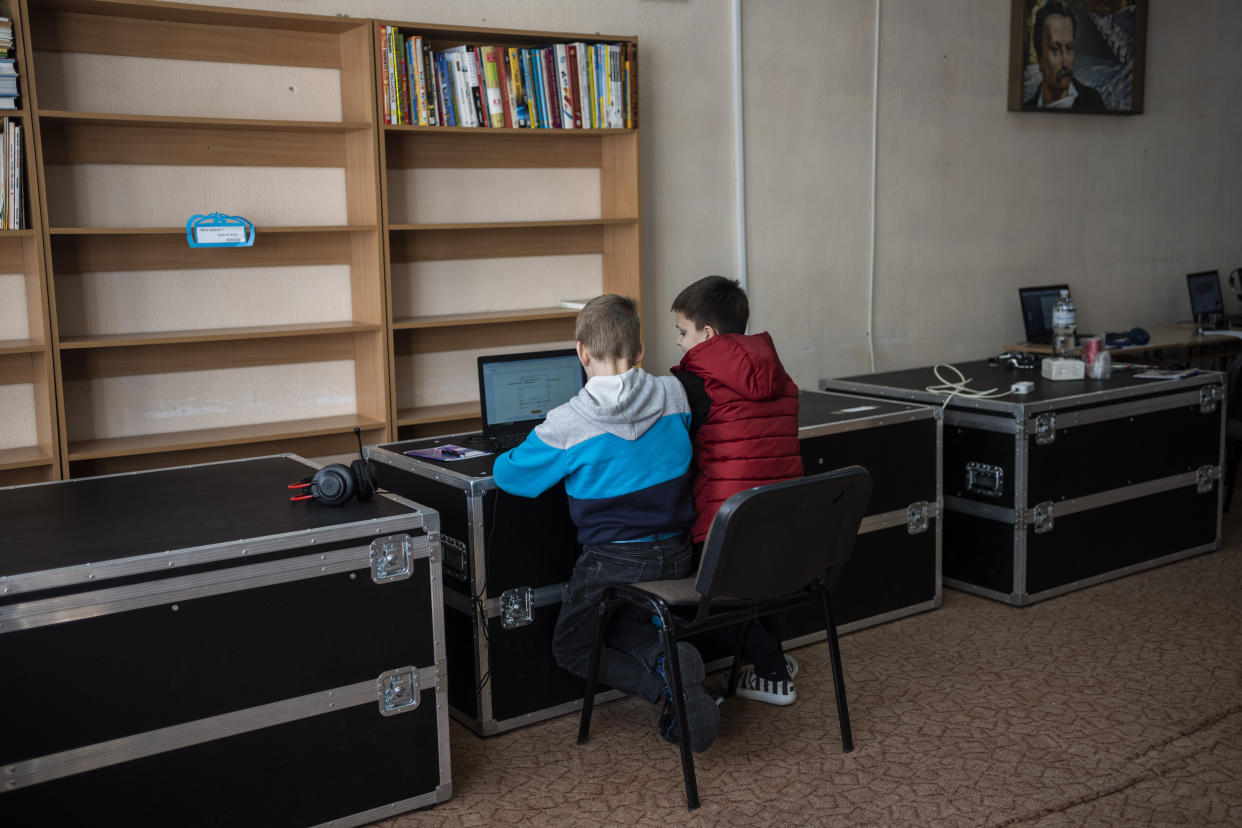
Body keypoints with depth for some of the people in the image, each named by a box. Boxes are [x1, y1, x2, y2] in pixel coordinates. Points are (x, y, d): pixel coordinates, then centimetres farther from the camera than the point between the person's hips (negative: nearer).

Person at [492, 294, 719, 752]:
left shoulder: (568, 424, -19)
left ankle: (666, 684, -12)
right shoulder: (674, 394, -6)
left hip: (616, 561, -5)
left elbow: (508, 474, -9)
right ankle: (667, 655, -7)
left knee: (572, 646, 16)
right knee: (621, 627, 28)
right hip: (677, 555, 5)